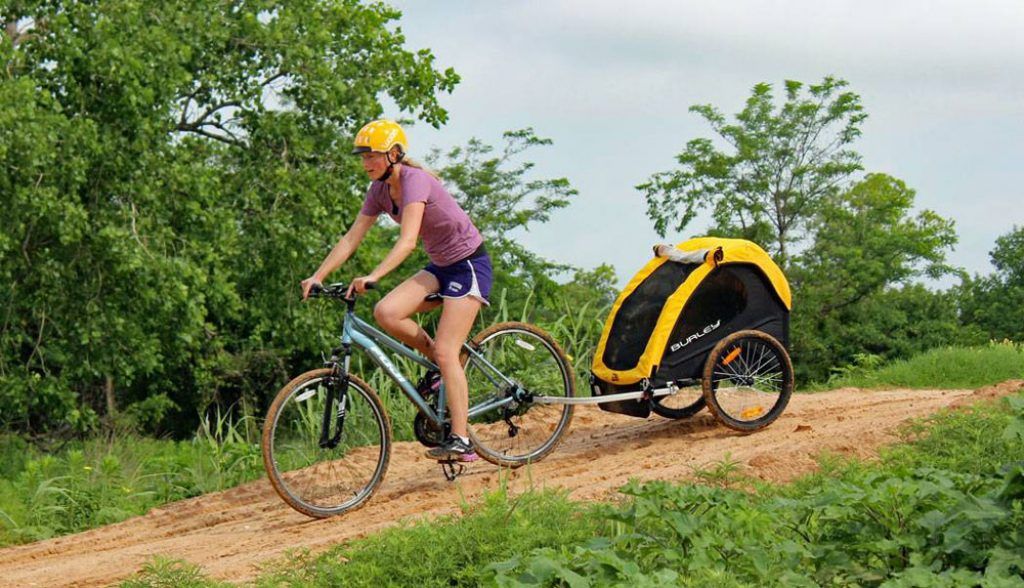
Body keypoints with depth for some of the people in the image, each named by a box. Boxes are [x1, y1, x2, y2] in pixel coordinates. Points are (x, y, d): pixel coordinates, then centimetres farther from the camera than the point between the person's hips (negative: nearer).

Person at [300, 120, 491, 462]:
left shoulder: (415, 181, -23)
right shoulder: (380, 190, 1)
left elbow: (407, 242, -35)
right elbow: (352, 238, 0)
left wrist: (373, 277, -46)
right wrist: (317, 276, -11)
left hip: (469, 264, -8)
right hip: (440, 266, 8)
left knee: (445, 352, -17)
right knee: (385, 313, -16)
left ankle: (461, 441, -15)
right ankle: (442, 369, 4)